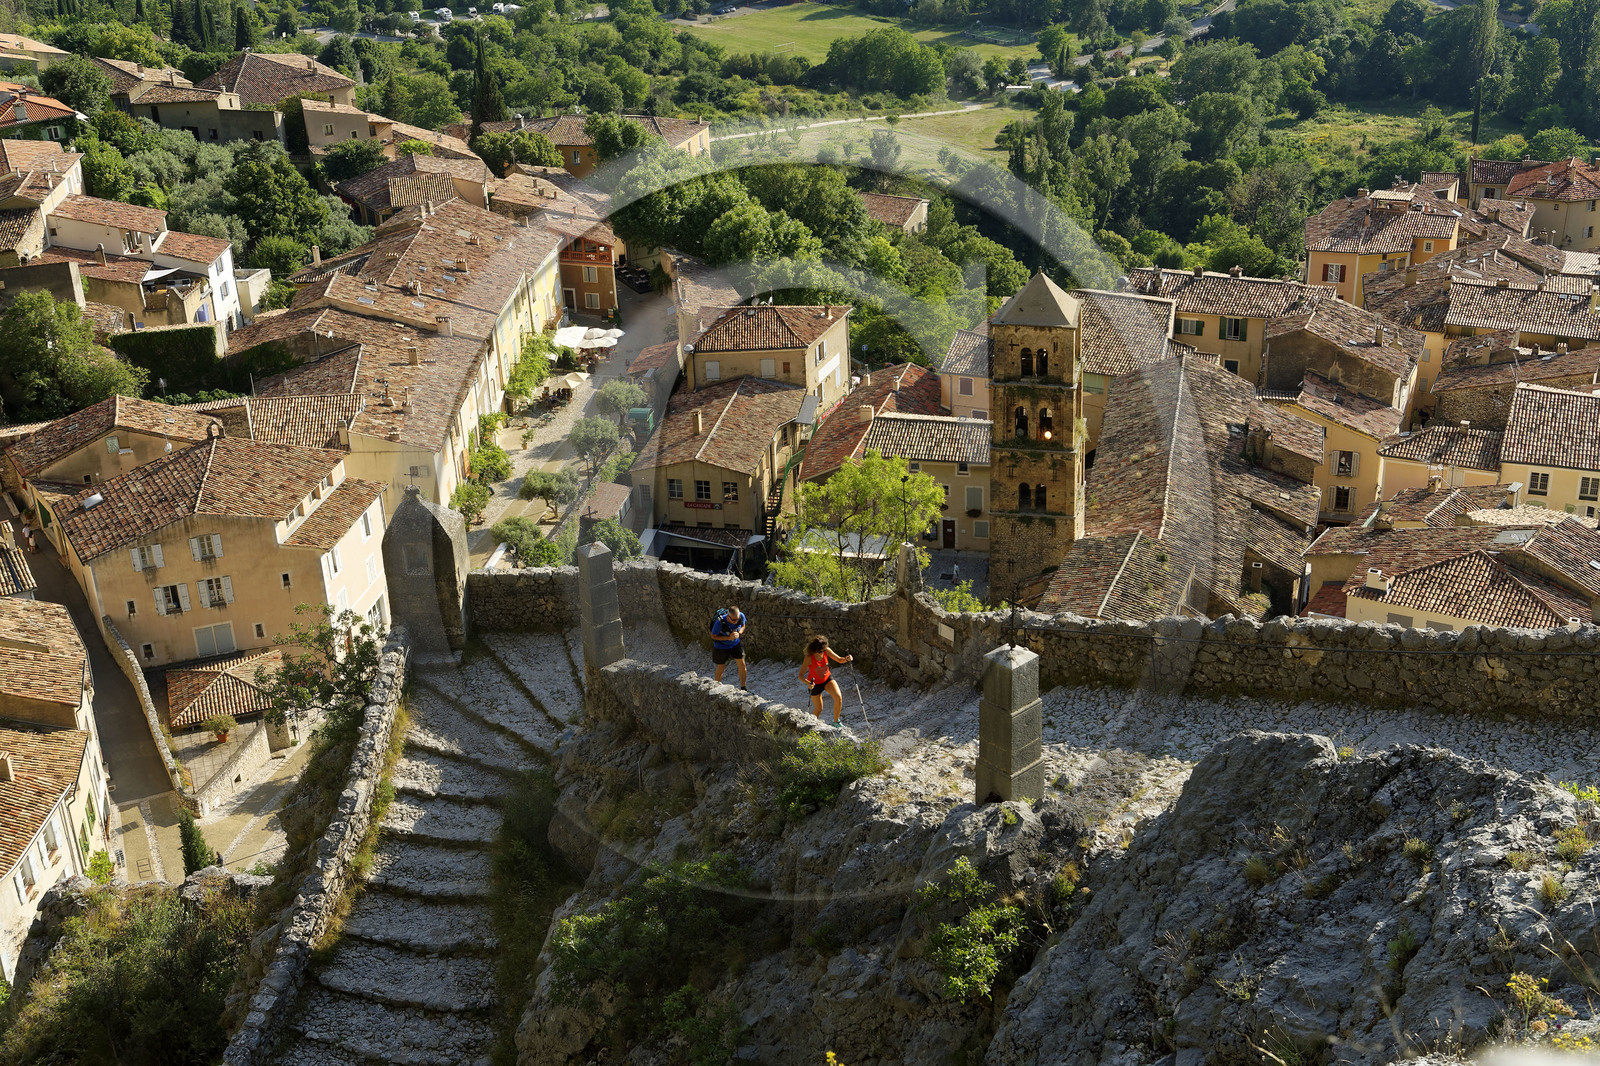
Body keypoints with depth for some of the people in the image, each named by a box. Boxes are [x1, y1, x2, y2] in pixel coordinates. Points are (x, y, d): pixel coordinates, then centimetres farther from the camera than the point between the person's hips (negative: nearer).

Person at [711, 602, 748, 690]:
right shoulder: (720, 622, -37)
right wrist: (728, 638, -32)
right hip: (721, 646, -3)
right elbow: (713, 636, -21)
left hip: (736, 643, 3)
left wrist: (739, 634, -23)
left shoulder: (741, 616, -25)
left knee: (742, 665, 1)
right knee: (721, 668, 11)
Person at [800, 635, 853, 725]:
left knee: (838, 697, -19)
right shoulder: (809, 658, -30)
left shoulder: (826, 651, -19)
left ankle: (836, 722, 0)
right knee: (819, 708, 6)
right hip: (815, 683, -3)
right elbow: (801, 675, -28)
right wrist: (808, 683, -48)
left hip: (827, 678, 3)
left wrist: (846, 658, -28)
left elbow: (839, 659, -5)